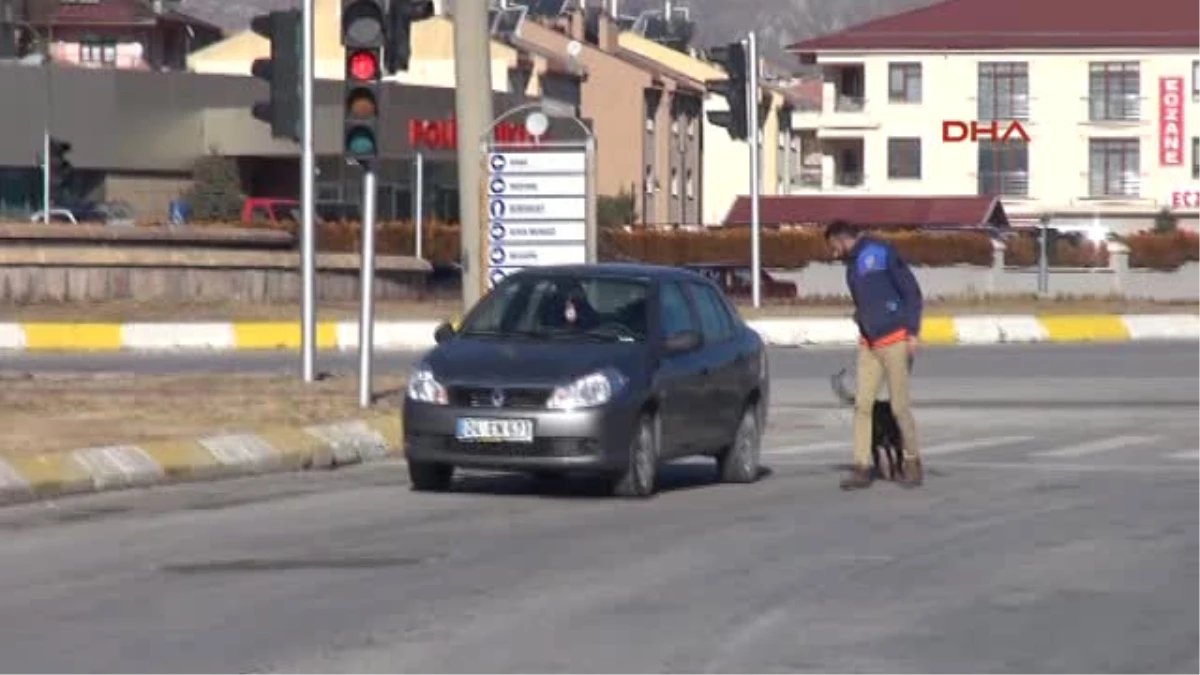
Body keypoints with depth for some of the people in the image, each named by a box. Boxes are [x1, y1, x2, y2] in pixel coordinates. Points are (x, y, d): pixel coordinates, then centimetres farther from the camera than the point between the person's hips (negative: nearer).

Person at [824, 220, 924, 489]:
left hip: (895, 342, -7)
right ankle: (862, 467, 0)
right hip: (868, 344, 7)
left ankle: (912, 462, 11)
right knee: (862, 405, -1)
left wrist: (913, 332, -14)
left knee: (900, 406, -3)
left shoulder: (881, 253, -8)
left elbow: (912, 291, -10)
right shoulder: (852, 265, 15)